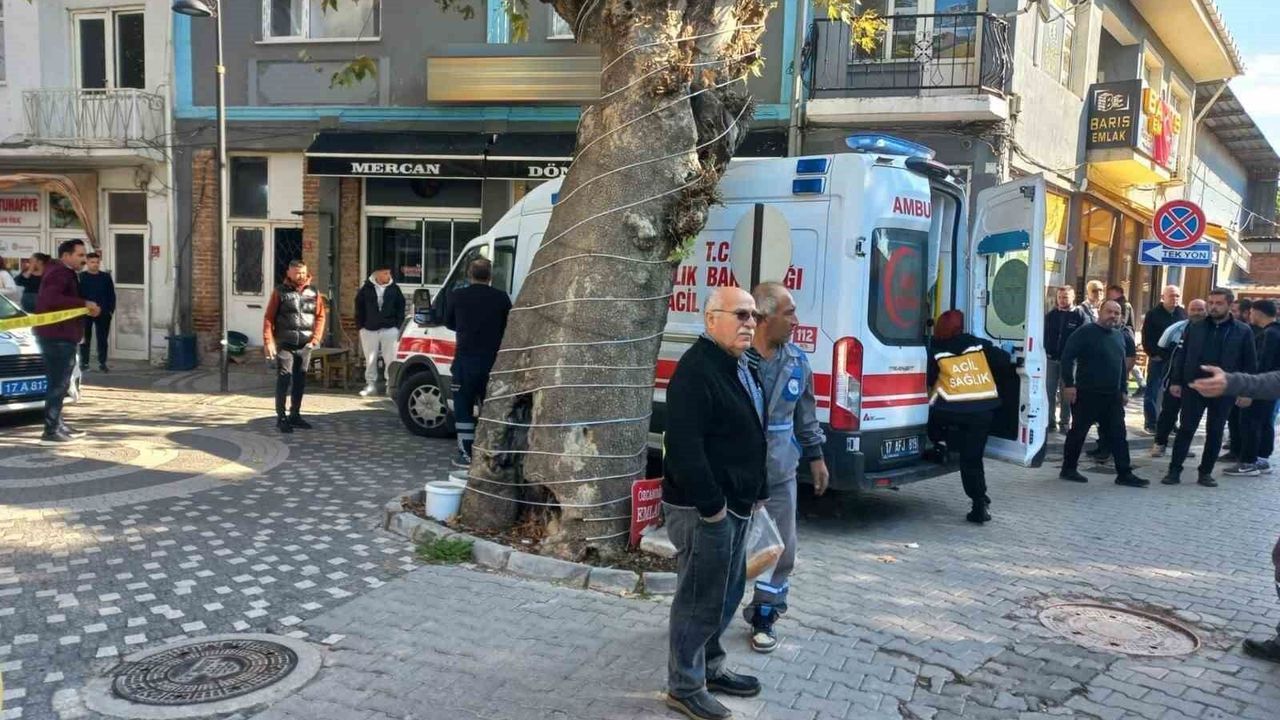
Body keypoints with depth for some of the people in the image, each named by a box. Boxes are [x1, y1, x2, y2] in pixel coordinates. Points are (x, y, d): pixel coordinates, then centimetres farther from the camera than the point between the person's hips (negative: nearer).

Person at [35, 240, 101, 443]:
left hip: (63, 336, 11)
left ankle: (58, 425, 27)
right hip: (57, 337, -11)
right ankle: (51, 431, -7)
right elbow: (51, 298, -31)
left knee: (60, 383, 17)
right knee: (58, 384, -9)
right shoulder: (59, 273, -14)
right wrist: (84, 304, -29)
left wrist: (86, 308, 7)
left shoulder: (66, 274, 19)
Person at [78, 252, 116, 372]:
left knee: (102, 339, 4)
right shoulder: (81, 277, 0)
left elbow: (111, 295, 8)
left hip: (103, 313, 1)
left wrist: (111, 310, 0)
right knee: (85, 339, 6)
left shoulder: (106, 277, 7)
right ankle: (84, 362, 12)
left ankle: (102, 363, 10)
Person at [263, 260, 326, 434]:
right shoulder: (280, 291, -1)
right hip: (285, 345, -3)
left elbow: (320, 316, 9)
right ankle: (281, 418, -2)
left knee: (300, 381, 10)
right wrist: (268, 341, -11)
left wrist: (315, 339, -1)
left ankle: (295, 415, 21)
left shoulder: (314, 293, 7)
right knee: (284, 379, -7)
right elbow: (268, 317, -3)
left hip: (305, 346, 3)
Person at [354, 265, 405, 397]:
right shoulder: (366, 289, 1)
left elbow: (401, 308, 5)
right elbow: (359, 308, 6)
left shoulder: (394, 289, 2)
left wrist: (399, 326, -2)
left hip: (390, 329, -1)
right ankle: (371, 385, 15)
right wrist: (360, 326, 1)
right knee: (370, 360, 7)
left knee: (391, 359, -1)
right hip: (369, 329, 1)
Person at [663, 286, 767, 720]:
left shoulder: (742, 368, 13)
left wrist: (757, 492, 18)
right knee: (700, 598, 0)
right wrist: (710, 505, -24)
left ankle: (710, 667, 38)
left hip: (735, 505, 10)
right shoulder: (695, 370, -20)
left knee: (727, 592, 21)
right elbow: (684, 446, -27)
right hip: (703, 509, -10)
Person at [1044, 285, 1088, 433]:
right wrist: (1044, 352, 1)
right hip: (1051, 359, 3)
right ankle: (1050, 421, 9)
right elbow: (1043, 335, 10)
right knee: (1049, 391, 3)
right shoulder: (1050, 315, 7)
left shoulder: (1080, 316, -4)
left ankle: (1065, 422, 13)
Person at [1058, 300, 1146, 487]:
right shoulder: (1085, 333, -8)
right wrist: (1069, 384, -18)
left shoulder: (1120, 336, 14)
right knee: (1078, 432, 3)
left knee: (1117, 435, 5)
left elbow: (1123, 364, 22)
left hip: (1113, 396, 6)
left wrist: (1123, 390, 18)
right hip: (1087, 393, -6)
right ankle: (1068, 469, 13)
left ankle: (1124, 473, 9)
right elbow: (1067, 357, -13)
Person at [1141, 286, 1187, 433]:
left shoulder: (1184, 314, 8)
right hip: (1158, 359, -3)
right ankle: (1151, 423, 8)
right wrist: (1153, 354, -12)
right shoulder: (1153, 314, -3)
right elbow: (1146, 337, -5)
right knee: (1152, 392, 1)